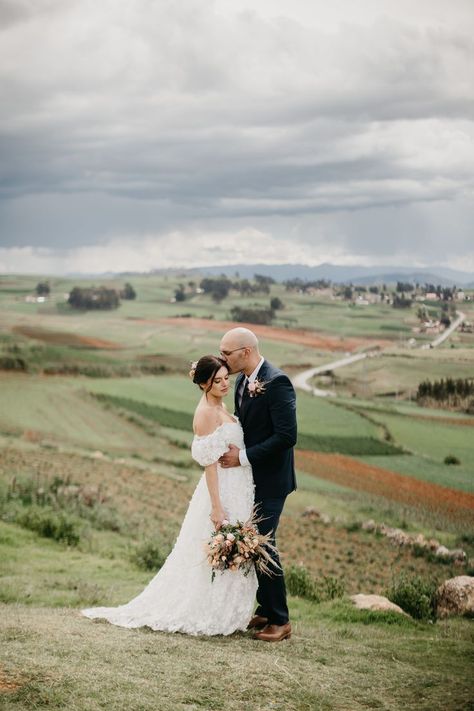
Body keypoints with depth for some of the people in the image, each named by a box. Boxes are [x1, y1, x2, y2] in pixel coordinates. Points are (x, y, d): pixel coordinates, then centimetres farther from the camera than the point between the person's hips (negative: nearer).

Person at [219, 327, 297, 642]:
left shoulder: (277, 382, -19)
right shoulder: (243, 381, 9)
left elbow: (287, 436, -24)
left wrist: (244, 456, -20)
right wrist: (230, 448, 0)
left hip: (270, 480, -9)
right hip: (250, 478, 9)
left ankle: (280, 621, 6)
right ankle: (265, 611, 26)